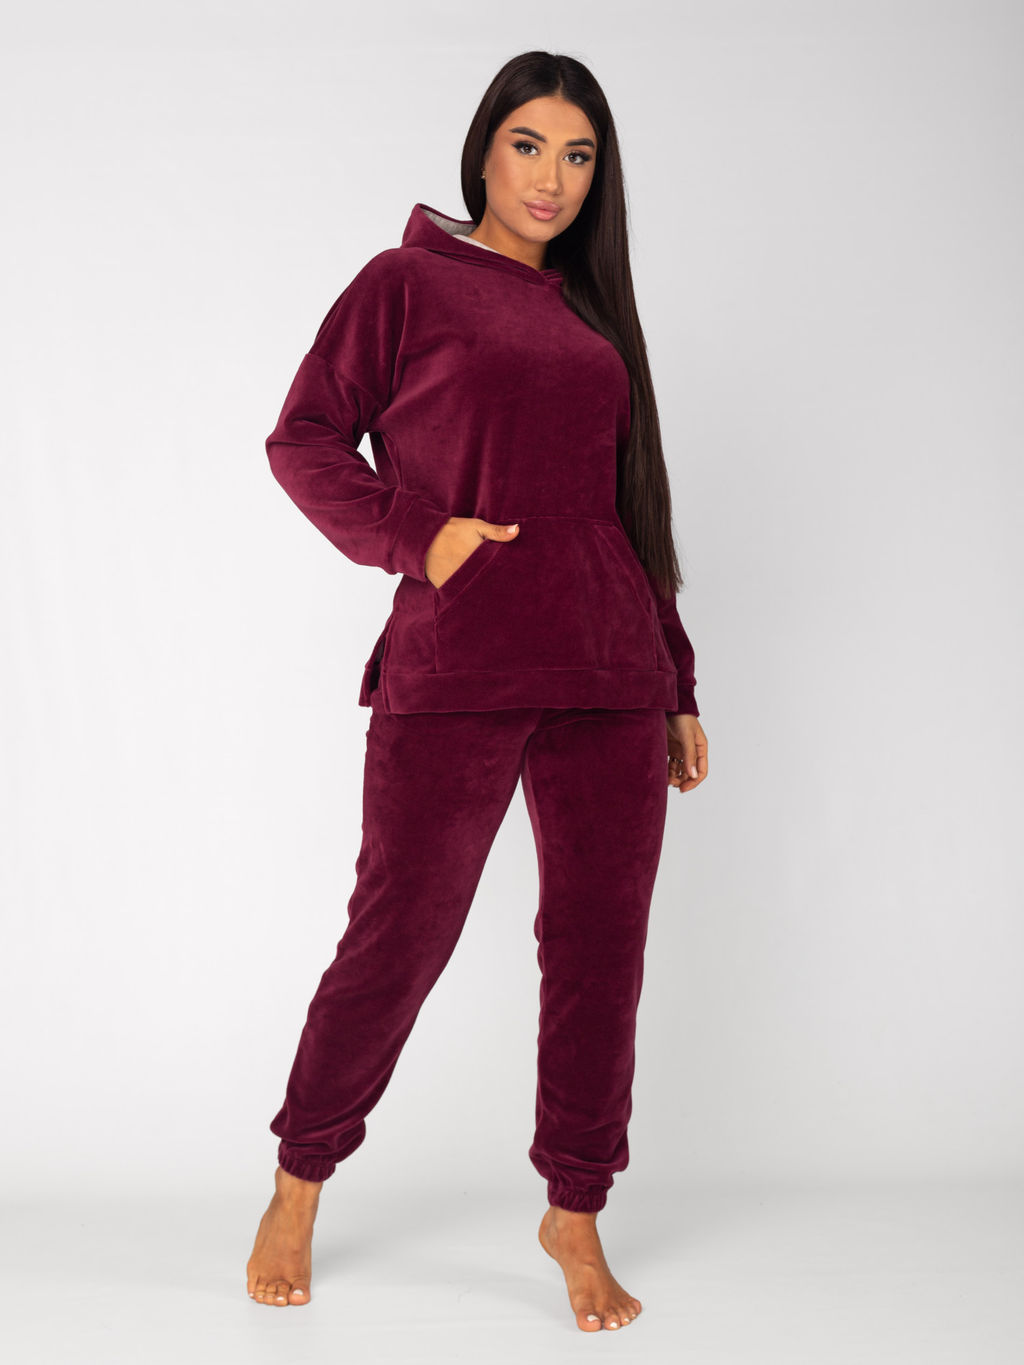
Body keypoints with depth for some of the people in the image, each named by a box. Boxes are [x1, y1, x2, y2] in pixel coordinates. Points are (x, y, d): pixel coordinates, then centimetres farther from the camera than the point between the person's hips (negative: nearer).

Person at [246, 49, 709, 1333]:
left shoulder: (592, 312, 19)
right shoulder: (406, 283, 6)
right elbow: (304, 437, 3)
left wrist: (677, 685, 17)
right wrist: (414, 535, -13)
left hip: (605, 672, 5)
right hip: (454, 667, -5)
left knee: (601, 945, 5)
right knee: (399, 936, 0)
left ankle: (576, 1214, 20)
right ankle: (298, 1188, 21)